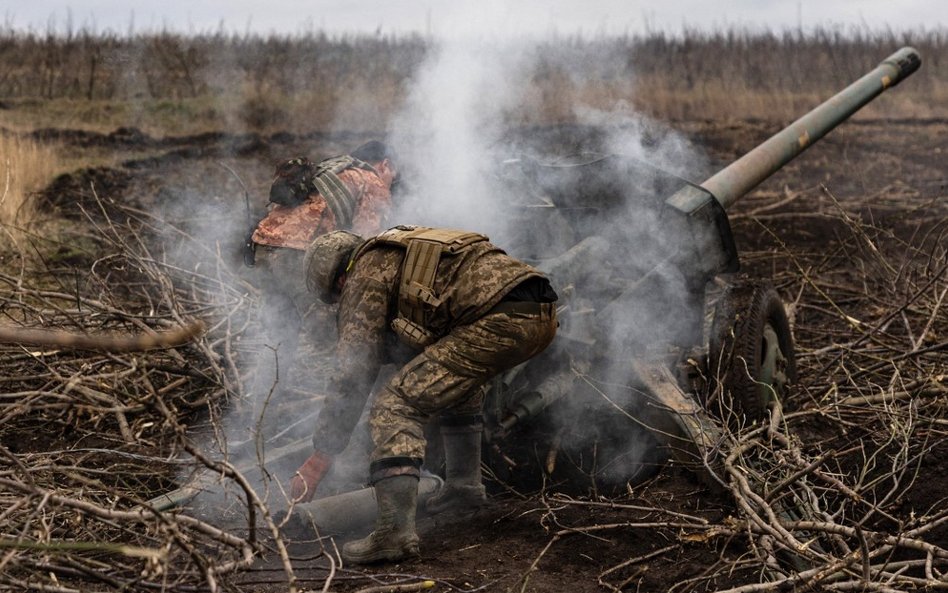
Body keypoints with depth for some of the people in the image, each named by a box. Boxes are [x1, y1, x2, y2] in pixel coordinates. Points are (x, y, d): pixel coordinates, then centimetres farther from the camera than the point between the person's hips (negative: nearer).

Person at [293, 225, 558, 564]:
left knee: (395, 407, -6)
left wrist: (318, 459, 8)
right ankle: (465, 484, 36)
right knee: (459, 377, 36)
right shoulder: (408, 252, 34)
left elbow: (352, 372, 3)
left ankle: (396, 530, -16)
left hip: (501, 322, -9)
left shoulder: (367, 273, 8)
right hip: (543, 314, 9)